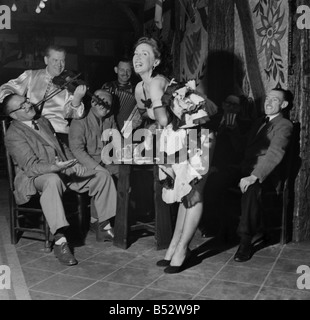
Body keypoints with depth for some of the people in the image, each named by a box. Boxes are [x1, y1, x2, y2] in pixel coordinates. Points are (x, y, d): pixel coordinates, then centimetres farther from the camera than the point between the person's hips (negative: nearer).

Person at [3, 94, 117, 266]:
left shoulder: (43, 121, 17)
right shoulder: (13, 135, -8)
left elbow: (61, 145, 22)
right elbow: (31, 166, -18)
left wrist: (75, 165, 6)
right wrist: (55, 167, -35)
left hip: (65, 170, 8)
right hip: (34, 178, -8)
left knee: (103, 176, -4)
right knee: (53, 180, -43)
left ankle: (106, 228, 4)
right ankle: (60, 241, -43)